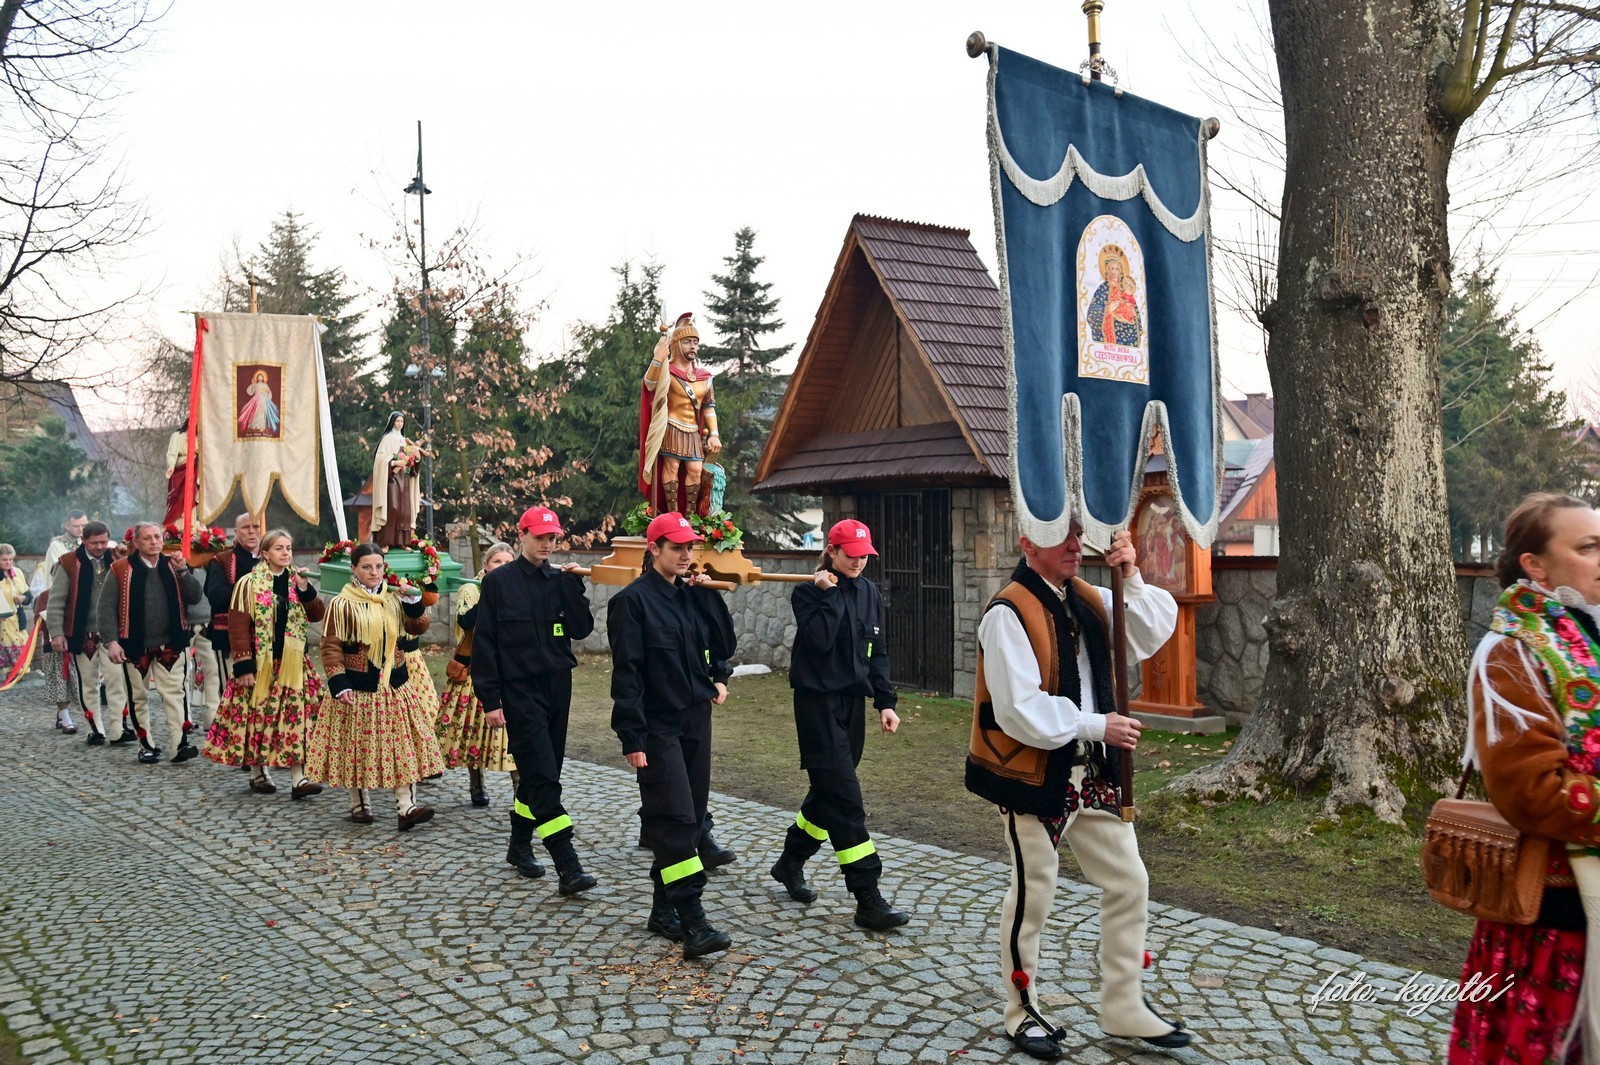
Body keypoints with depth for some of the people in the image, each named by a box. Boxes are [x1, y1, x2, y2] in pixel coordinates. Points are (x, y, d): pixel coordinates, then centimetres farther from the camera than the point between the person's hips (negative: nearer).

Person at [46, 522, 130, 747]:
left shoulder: (115, 561, 4)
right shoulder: (69, 563, -2)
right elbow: (56, 601, -1)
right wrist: (56, 633, -7)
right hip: (81, 634, -1)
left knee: (118, 679, -7)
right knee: (87, 685, 7)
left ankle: (118, 729, -5)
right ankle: (96, 731, 16)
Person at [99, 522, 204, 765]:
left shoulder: (174, 565, 5)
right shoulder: (121, 570, -2)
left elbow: (194, 597, -2)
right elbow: (105, 607, -3)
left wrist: (183, 571, -15)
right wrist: (111, 641, -12)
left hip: (170, 644, 1)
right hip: (135, 645, -1)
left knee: (175, 692, -6)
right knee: (138, 696, 8)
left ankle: (180, 743, -8)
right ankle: (146, 745, 18)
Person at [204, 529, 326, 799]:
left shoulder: (296, 581, 8)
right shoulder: (250, 583, -5)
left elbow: (316, 615, 6)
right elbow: (238, 625, -8)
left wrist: (305, 589, -9)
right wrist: (243, 665, -13)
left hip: (291, 662, 3)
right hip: (260, 662, -3)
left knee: (296, 715, -4)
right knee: (258, 715, 6)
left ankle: (298, 778, -4)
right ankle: (258, 773, 23)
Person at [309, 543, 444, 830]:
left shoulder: (394, 599, 6)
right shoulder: (342, 604, -7)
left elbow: (419, 627, 10)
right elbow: (331, 647, -8)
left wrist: (413, 601, -7)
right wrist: (339, 685, -15)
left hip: (393, 683, 4)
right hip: (358, 686, -3)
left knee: (402, 742, -4)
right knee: (358, 744, 7)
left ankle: (406, 806, -5)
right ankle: (359, 805, 23)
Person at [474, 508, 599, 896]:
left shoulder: (560, 580, 7)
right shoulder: (499, 582, -4)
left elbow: (582, 628, -1)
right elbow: (484, 644, -4)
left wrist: (573, 586, -11)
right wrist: (490, 700, -9)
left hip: (557, 687, 5)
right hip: (520, 690, -5)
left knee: (539, 772, 15)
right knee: (543, 776, -12)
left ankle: (520, 845, 34)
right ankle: (568, 868, -14)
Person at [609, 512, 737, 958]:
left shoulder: (693, 596, 10)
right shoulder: (633, 601, -9)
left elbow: (722, 644, 15)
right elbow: (626, 673, -13)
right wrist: (632, 737, -17)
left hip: (696, 720, 7)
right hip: (658, 725, -7)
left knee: (690, 818, 10)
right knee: (675, 820, -11)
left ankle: (663, 908, 22)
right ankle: (692, 923, -12)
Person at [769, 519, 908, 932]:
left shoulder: (870, 594, 10)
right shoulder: (809, 592, -8)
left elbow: (877, 652, 14)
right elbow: (818, 641, -24)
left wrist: (885, 702, 8)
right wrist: (828, 595, -18)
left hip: (852, 701, 7)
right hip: (817, 701, -7)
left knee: (830, 791, 14)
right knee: (844, 797, -10)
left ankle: (790, 863, 36)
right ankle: (867, 899, -8)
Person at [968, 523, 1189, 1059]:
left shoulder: (1089, 600, 5)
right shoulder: (1008, 613, -19)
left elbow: (1155, 631, 1)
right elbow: (1021, 710, -24)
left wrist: (1131, 581, -13)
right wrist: (1096, 726, -19)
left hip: (1092, 772, 8)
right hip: (1033, 774, -7)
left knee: (1130, 883, 13)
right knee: (1032, 895, 8)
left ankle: (1123, 1008, 29)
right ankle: (1023, 1012, 29)